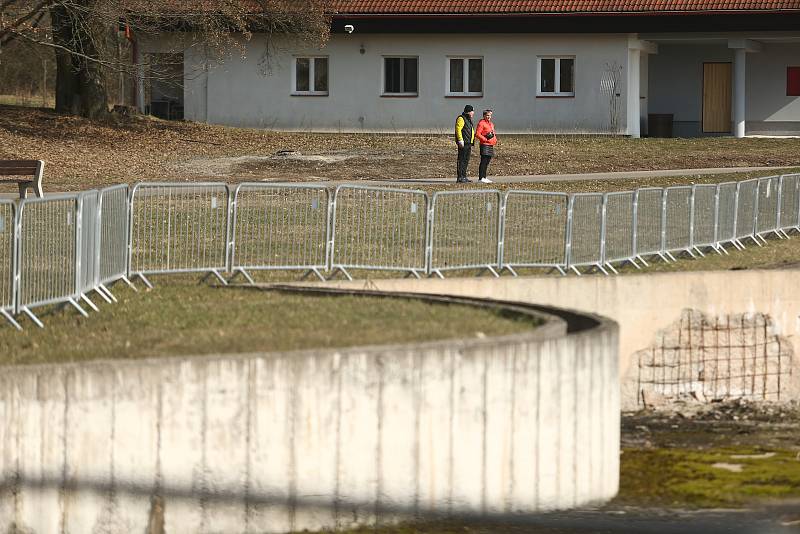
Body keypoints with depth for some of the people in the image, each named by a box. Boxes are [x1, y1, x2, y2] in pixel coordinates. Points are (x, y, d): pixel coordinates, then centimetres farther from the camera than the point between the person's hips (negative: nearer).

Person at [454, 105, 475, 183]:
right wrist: (460, 140, -24)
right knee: (461, 160, -11)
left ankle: (463, 176, 16)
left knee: (466, 160, 11)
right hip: (463, 144, -10)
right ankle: (459, 177, -13)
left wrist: (471, 144, 27)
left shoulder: (469, 120, 22)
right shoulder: (461, 119, -9)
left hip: (468, 143, 10)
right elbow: (458, 129, -18)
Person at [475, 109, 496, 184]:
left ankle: (484, 177, 17)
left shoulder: (491, 124, 21)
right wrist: (485, 139, -19)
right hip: (484, 145, -9)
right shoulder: (481, 123, -6)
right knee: (483, 161, -11)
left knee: (487, 162, 11)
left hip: (491, 145, 9)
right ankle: (481, 178, -13)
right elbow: (477, 134, -14)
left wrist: (495, 140, 10)